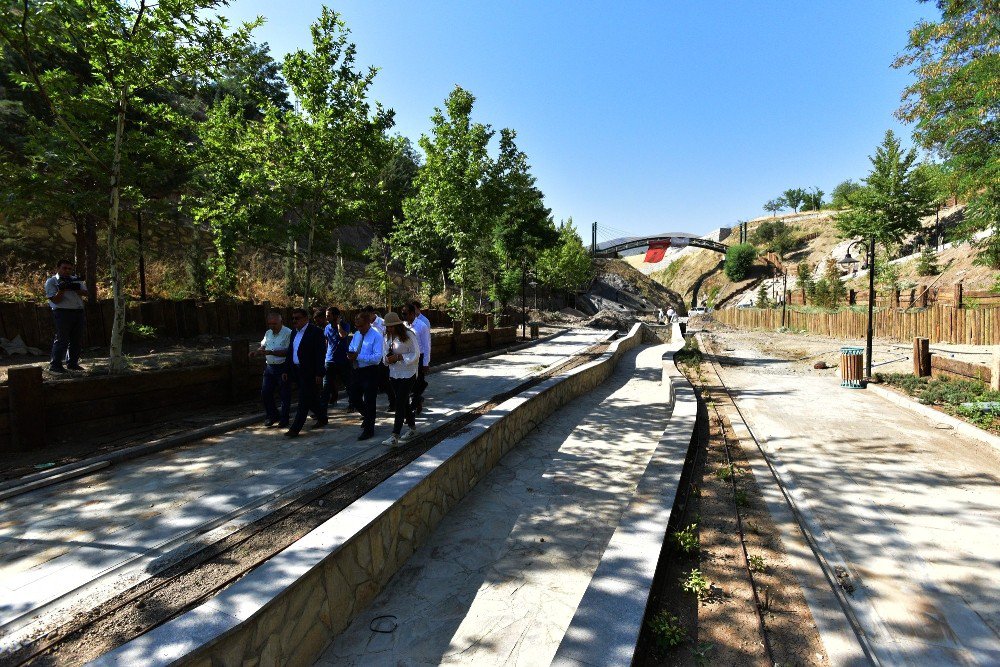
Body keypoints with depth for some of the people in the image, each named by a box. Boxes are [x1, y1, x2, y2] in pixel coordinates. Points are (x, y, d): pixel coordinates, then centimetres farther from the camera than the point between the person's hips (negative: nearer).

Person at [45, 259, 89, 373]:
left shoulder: (76, 280, 17)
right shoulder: (51, 282, 2)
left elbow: (85, 293, 6)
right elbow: (55, 300, -6)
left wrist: (75, 289, -12)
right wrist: (62, 290, -22)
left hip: (78, 312, 5)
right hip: (63, 312, -5)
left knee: (77, 340, 7)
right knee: (62, 339, -8)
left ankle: (72, 363, 16)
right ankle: (55, 364, -2)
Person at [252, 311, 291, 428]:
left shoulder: (288, 333, -12)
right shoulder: (268, 333, 12)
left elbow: (288, 352, -20)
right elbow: (263, 347, 22)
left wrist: (270, 352, -25)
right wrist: (257, 352, 0)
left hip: (282, 367, -7)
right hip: (269, 367, 7)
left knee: (284, 395, 3)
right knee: (265, 393, 8)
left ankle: (284, 419, 16)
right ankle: (272, 416, 25)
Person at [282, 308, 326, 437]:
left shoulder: (315, 332, -12)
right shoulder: (294, 333, 13)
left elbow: (320, 354, -15)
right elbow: (289, 352, 16)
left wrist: (319, 373, -18)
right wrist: (286, 370, 11)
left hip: (309, 372, -8)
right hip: (297, 371, 8)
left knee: (304, 401, -5)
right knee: (311, 399, 16)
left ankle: (295, 428, -3)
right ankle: (322, 419, 31)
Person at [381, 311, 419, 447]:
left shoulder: (408, 335, -13)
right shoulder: (388, 337, 7)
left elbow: (416, 354, -13)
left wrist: (398, 357, -22)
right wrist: (388, 359, -8)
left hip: (407, 374, -7)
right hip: (394, 374, 7)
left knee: (400, 403, -12)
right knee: (403, 402, 16)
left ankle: (395, 437, -14)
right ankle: (412, 427, 34)